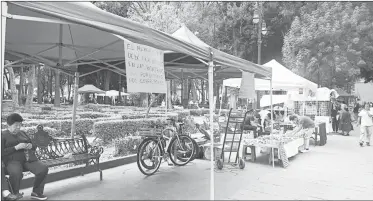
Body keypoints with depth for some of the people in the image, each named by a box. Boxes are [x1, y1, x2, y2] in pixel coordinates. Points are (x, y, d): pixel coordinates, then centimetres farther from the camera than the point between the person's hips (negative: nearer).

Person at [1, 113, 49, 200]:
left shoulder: (22, 133, 19)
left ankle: (36, 192, -5)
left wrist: (30, 146, -2)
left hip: (27, 159, 5)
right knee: (16, 173, -38)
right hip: (12, 160, -5)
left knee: (43, 169, -21)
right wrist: (16, 147, -18)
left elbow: (34, 146, 21)